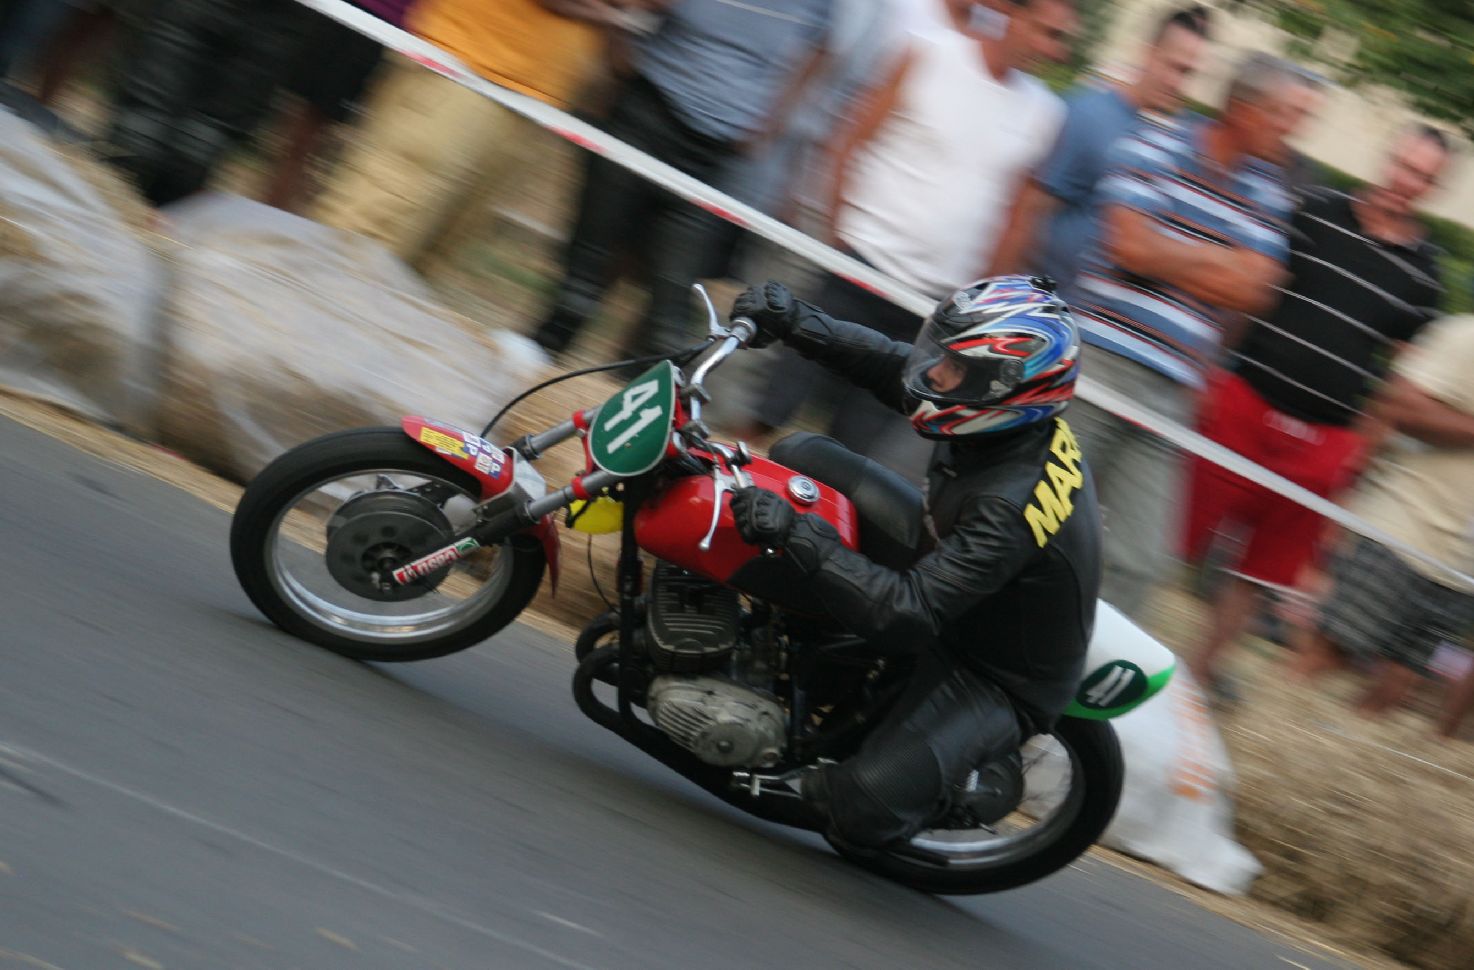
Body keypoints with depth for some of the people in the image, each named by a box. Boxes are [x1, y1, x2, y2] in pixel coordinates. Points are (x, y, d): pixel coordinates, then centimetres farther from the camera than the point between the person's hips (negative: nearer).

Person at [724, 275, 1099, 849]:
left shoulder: (1010, 506, -39)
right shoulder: (1016, 420, -14)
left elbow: (911, 613, -42)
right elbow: (893, 363, 0)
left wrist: (797, 535, -46)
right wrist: (797, 324, -14)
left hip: (999, 680, -9)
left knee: (863, 810, -29)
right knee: (800, 456, 6)